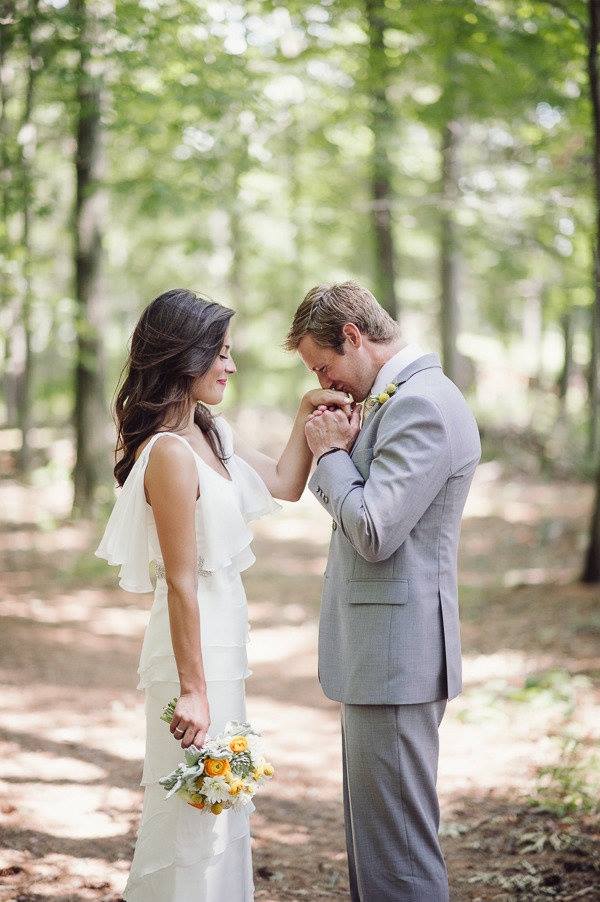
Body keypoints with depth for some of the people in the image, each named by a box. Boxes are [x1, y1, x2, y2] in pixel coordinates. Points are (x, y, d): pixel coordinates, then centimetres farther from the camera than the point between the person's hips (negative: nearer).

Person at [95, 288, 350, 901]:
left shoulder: (212, 433, 6)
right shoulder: (171, 453, -22)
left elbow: (283, 484, 19)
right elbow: (181, 583, -22)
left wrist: (306, 413, 6)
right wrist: (193, 689, -20)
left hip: (221, 637, 10)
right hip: (197, 647, -10)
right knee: (195, 809, 4)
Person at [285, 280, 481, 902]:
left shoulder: (421, 404, -17)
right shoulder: (398, 400, 15)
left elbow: (374, 532, -23)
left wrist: (332, 453, -8)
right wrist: (337, 454, 0)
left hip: (394, 659, -11)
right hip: (376, 656, 11)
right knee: (370, 833, 19)